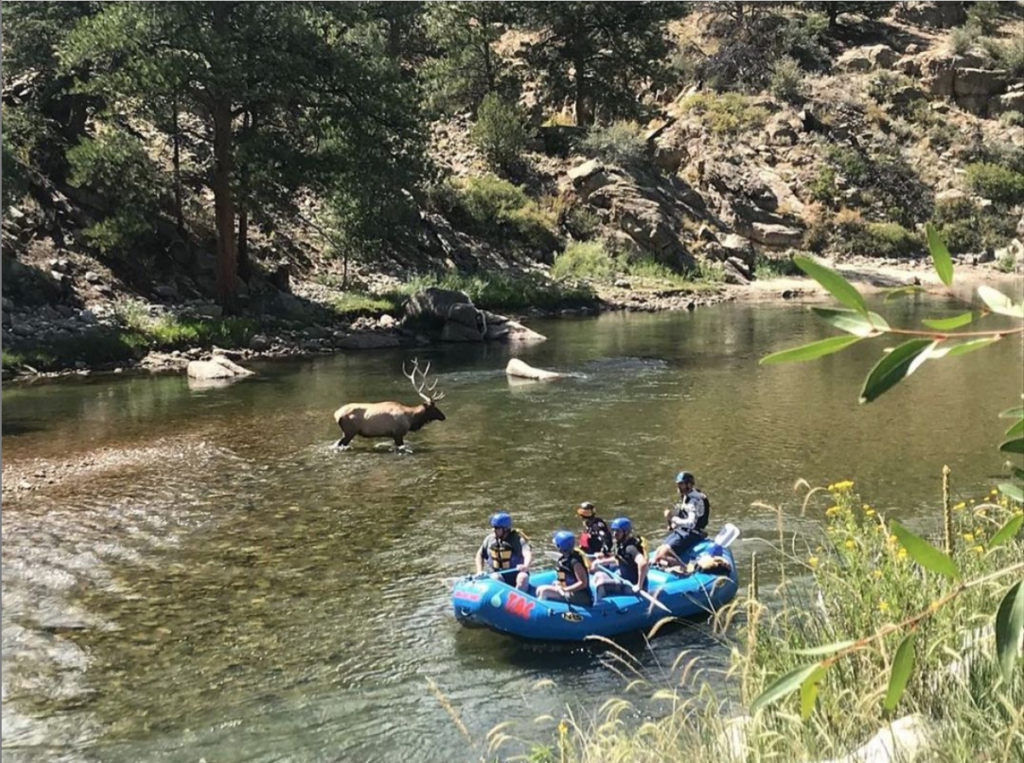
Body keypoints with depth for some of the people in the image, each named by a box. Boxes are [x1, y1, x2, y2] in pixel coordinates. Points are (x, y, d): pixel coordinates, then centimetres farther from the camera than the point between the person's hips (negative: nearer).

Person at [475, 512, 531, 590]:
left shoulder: (517, 539, -10)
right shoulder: (490, 539, 3)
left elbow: (528, 554, -26)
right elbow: (480, 555, 17)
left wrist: (526, 566, -48)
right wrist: (479, 571, 2)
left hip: (516, 573, -3)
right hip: (498, 573, 3)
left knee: (523, 578, -33)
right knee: (495, 578, -31)